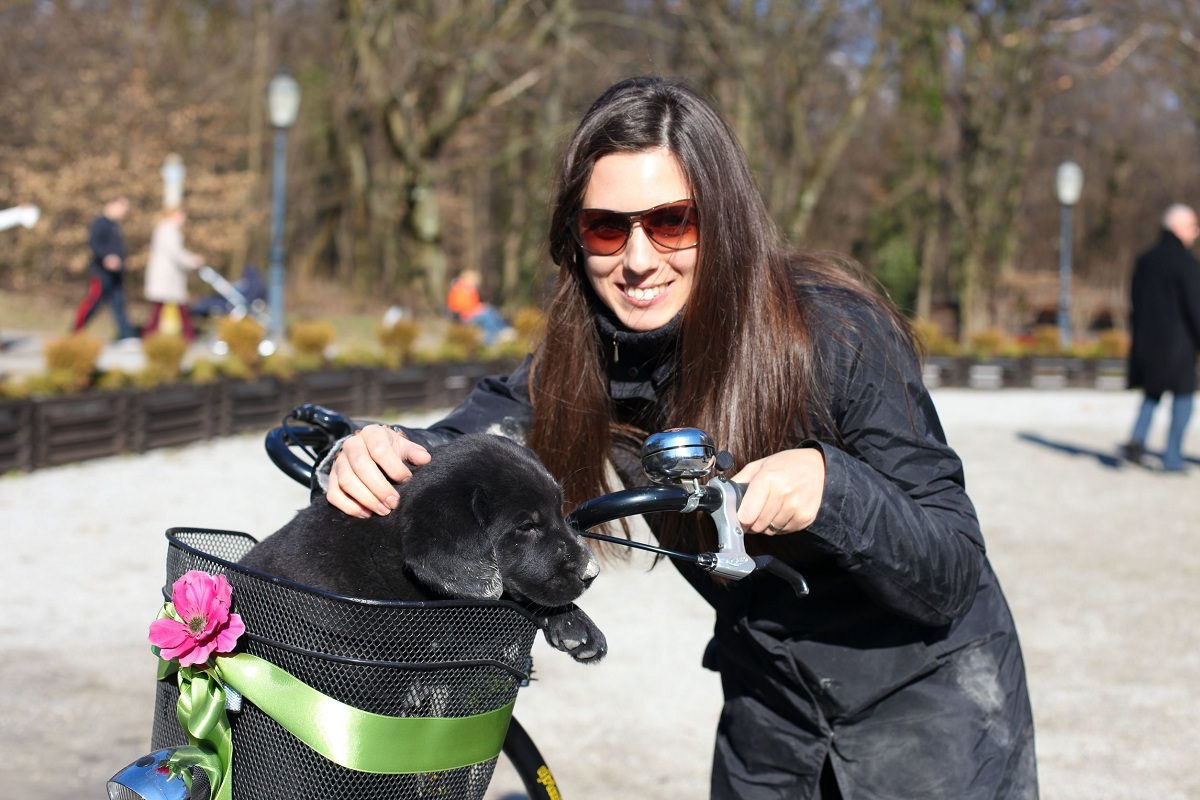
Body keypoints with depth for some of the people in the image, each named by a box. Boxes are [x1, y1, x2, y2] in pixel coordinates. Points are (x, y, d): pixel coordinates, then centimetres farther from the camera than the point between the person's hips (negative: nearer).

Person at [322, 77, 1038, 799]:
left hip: (928, 694, -4)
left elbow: (953, 577, -25)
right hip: (769, 706, 4)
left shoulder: (838, 333, -26)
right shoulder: (589, 359, -12)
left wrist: (826, 485, -44)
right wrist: (371, 456, -34)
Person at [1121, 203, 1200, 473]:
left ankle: (1137, 438, -2)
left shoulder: (1145, 260, 8)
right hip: (1178, 340, -6)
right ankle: (1172, 458, 5)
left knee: (1152, 393, 19)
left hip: (1147, 339, 6)